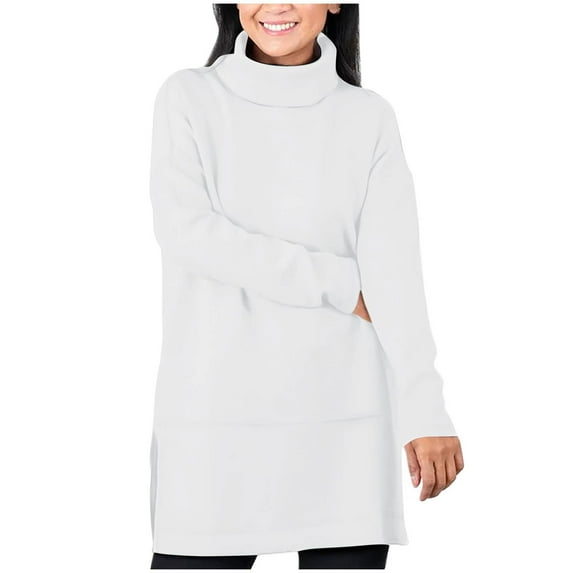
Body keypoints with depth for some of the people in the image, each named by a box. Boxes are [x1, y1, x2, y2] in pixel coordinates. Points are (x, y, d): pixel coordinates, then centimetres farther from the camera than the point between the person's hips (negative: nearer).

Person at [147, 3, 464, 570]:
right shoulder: (187, 98, 5)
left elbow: (393, 269, -3)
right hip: (213, 408, 0)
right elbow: (184, 232, -8)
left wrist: (424, 411, -14)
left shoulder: (369, 118, 5)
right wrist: (339, 284, -10)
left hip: (343, 414, 1)